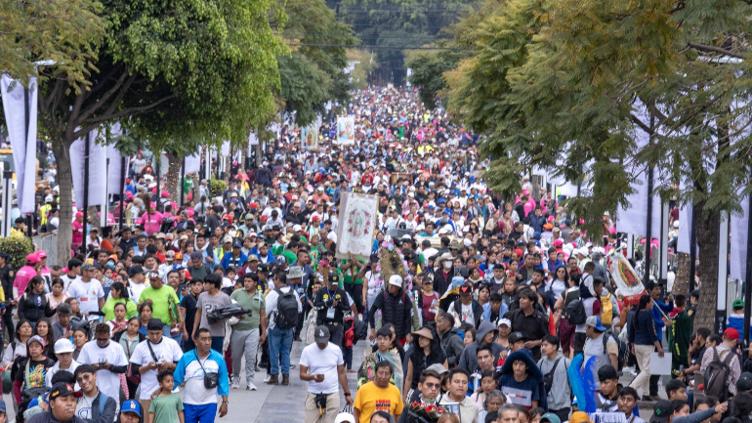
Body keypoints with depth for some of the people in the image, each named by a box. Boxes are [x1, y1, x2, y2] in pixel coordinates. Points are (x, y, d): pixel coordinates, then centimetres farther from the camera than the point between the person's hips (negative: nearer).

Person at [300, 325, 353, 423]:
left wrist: (347, 393, 10)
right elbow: (302, 375, -5)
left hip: (332, 395, 1)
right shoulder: (307, 351, -3)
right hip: (313, 395, -1)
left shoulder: (336, 350, 2)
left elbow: (341, 373, 10)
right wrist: (313, 377, -26)